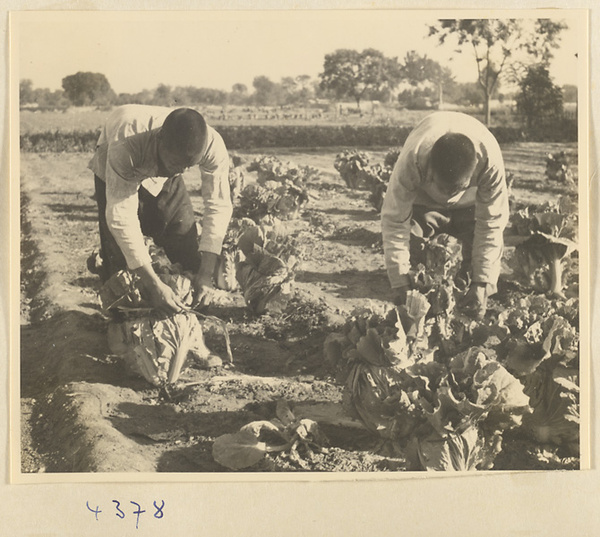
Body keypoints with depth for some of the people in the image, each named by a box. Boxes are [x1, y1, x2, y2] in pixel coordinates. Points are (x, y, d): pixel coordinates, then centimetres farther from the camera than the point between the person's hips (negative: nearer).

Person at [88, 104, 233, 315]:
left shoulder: (212, 145, -37)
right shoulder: (127, 144, -46)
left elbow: (218, 206, -29)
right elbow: (121, 217, -45)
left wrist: (206, 273, -36)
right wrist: (153, 284, -49)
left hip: (164, 176, 3)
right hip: (116, 173, -3)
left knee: (188, 255, -2)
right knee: (119, 259, -10)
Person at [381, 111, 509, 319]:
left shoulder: (490, 161, -42)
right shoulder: (411, 162, -43)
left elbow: (491, 223, -32)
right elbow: (394, 221, -35)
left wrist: (481, 283, -36)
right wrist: (400, 284, -37)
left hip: (471, 203, 1)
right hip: (422, 198, 0)